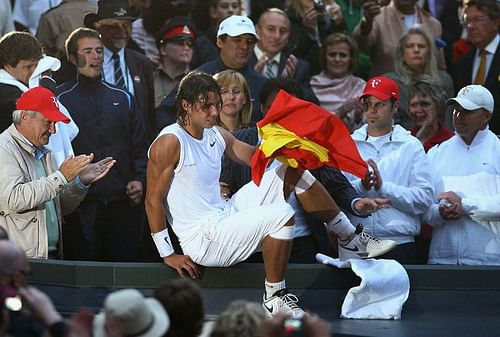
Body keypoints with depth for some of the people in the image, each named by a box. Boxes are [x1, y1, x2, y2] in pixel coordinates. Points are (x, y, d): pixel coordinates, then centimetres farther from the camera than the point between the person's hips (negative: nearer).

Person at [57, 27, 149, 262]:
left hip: (123, 203, 4)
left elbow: (140, 147, 18)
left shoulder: (122, 99, 17)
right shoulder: (61, 99, 3)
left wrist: (139, 180, 2)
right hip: (81, 207, -4)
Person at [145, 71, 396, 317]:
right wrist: (168, 255, -15)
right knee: (281, 215, -29)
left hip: (226, 214, 9)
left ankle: (351, 240, 13)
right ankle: (274, 297, -16)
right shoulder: (169, 143, -15)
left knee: (292, 169, 8)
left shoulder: (217, 136, 10)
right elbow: (153, 199, -15)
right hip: (202, 240, -9)